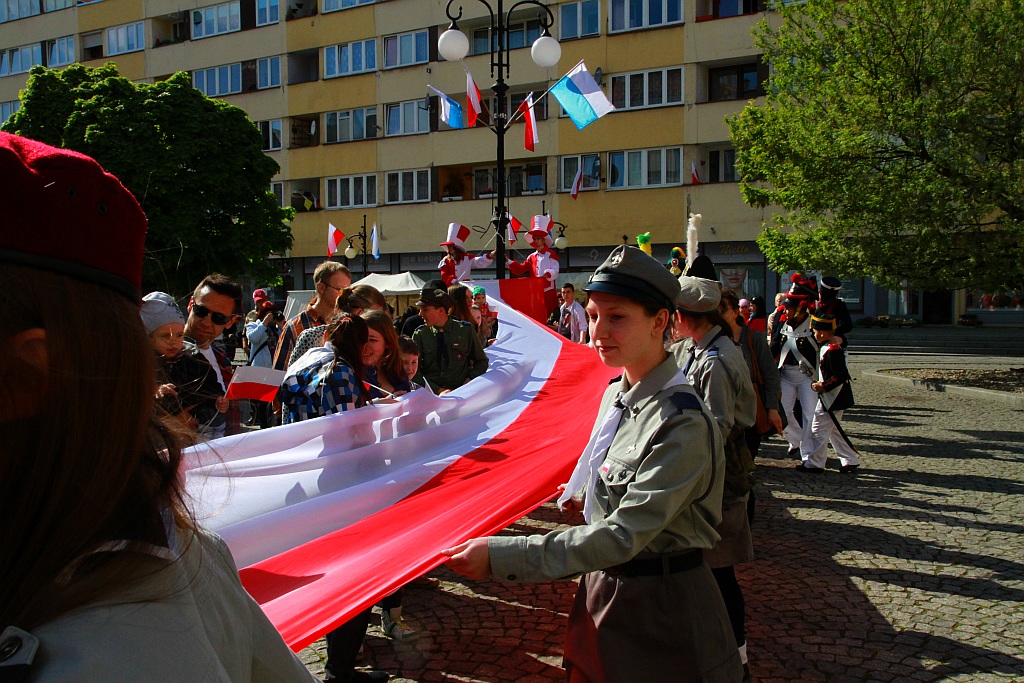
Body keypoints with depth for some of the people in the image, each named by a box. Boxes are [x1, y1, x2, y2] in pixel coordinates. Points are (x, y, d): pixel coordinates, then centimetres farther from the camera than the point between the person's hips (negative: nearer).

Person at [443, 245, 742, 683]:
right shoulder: (616, 391, 0)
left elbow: (624, 535, -31)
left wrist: (500, 557, -33)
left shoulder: (683, 423, -26)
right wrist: (584, 493, 33)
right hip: (604, 585, 8)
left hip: (661, 606, -7)